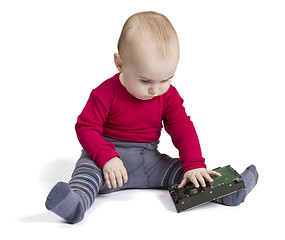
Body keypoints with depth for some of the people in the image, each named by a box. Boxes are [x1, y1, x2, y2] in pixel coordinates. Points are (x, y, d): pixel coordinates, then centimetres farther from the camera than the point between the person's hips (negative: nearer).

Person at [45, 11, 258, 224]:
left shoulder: (168, 95, -2)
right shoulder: (106, 93, -15)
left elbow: (183, 129, -3)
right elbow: (87, 127, -15)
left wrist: (194, 165, -17)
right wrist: (107, 158, -31)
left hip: (148, 160, 4)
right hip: (110, 152, -4)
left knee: (183, 171, -14)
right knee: (88, 168, -33)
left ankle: (225, 191, -14)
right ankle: (77, 201, -57)